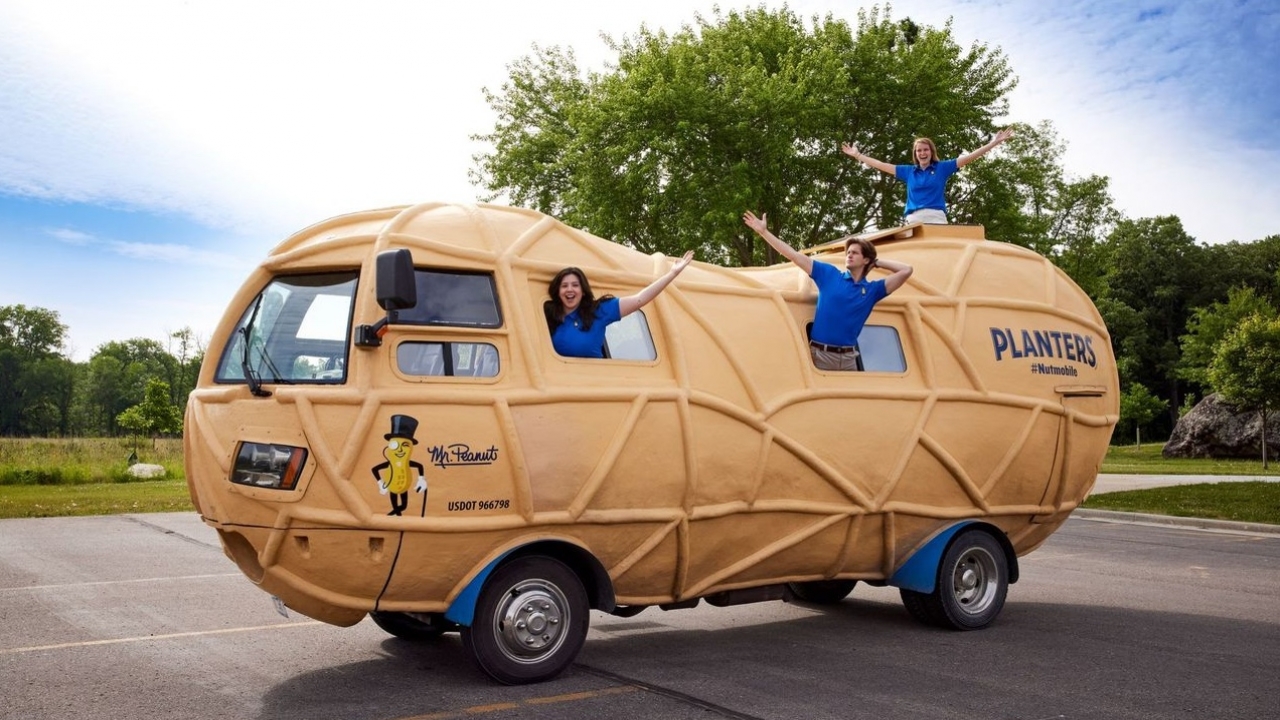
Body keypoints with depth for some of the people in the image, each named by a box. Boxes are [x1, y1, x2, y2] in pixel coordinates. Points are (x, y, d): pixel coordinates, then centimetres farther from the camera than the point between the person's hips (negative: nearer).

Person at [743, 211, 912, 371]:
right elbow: (794, 255, 2)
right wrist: (763, 231, 0)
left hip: (848, 358, 2)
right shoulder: (829, 274, 5)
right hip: (820, 354, -2)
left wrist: (878, 263, 11)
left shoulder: (872, 289, 8)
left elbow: (906, 271, 4)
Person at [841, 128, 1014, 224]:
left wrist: (993, 143, 4)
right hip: (913, 219, 2)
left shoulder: (942, 168, 12)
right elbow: (881, 165, 23)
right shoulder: (908, 171, 18)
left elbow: (969, 157, 9)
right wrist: (857, 155, 26)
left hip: (936, 217, -2)